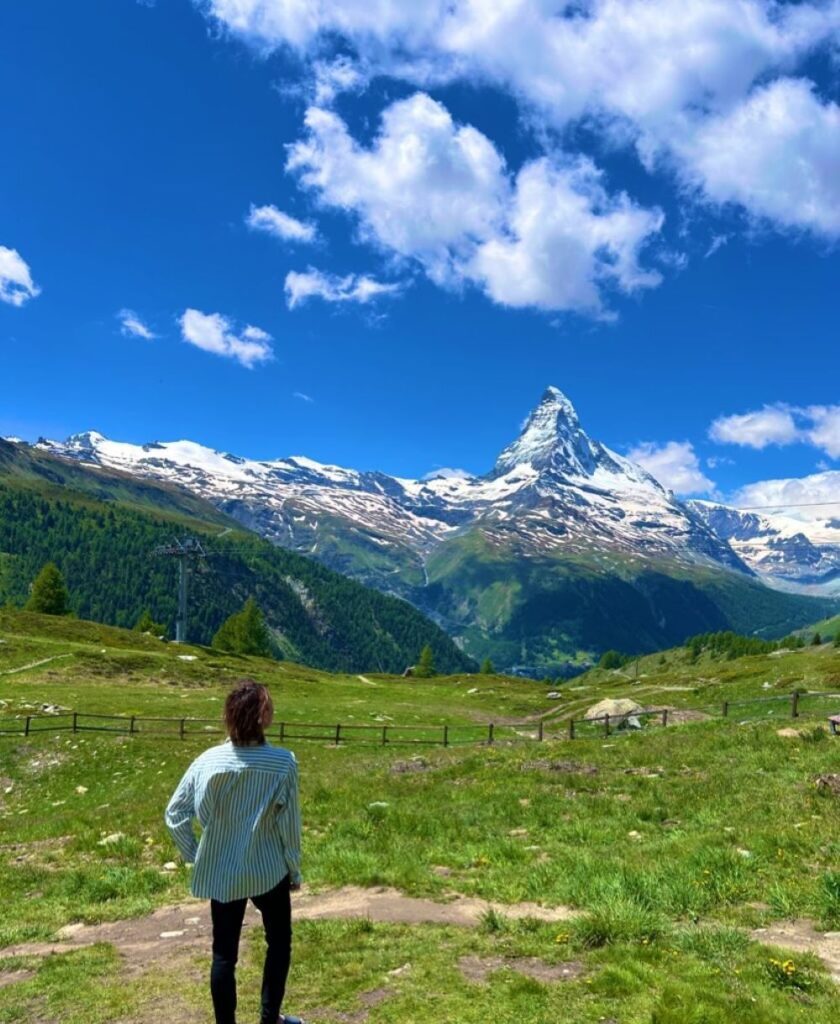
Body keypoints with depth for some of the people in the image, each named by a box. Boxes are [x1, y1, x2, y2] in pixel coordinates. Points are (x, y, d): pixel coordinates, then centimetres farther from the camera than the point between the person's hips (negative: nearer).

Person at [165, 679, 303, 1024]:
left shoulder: (208, 761, -12)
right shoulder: (283, 762, -19)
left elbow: (175, 815, -6)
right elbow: (289, 824, -12)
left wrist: (194, 856, 9)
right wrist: (294, 870, 3)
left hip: (220, 874, 2)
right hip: (269, 871, -1)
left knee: (224, 954, 15)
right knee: (279, 943, 21)